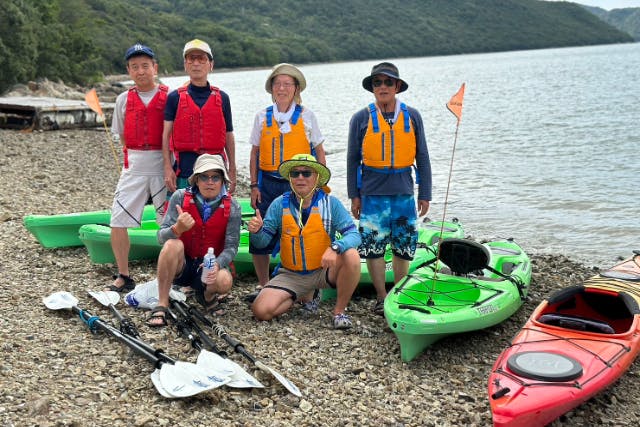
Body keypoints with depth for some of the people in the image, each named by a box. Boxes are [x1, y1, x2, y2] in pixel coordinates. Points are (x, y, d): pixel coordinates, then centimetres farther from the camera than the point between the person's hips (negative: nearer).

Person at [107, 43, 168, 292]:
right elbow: (123, 137, 15)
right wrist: (130, 161, 5)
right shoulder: (124, 99, 10)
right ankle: (123, 277, 16)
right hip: (133, 166, 3)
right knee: (118, 222, 1)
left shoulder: (169, 97, 0)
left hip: (163, 166, -3)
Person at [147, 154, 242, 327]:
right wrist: (177, 229, -39)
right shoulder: (180, 197, -9)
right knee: (173, 244, -33)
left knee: (224, 281, -33)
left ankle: (206, 294, 6)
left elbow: (231, 246, -10)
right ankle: (161, 305, -22)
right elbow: (161, 237, -15)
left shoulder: (232, 207, -8)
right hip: (180, 266, 0)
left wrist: (217, 264, -32)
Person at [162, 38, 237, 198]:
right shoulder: (175, 98, 4)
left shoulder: (222, 98, 8)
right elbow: (166, 135, 1)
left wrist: (232, 171, 9)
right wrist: (168, 168, -8)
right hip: (184, 169, -1)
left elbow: (229, 137, 11)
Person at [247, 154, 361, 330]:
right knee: (261, 310, -18)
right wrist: (257, 231, -29)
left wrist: (334, 248, -37)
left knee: (351, 256, -31)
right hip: (291, 275, 2)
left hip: (323, 270, -1)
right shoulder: (280, 204, -4)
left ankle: (339, 310, -7)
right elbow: (263, 242, -6)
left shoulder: (330, 203, -8)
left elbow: (354, 234, -17)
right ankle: (305, 297, 14)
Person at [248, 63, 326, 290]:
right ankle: (262, 284, 19)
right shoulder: (262, 117, 7)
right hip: (268, 183, 2)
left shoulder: (306, 116, 3)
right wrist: (254, 185, 4)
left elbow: (319, 152, 6)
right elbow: (255, 153, 10)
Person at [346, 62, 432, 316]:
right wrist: (354, 195, 1)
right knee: (374, 247, 0)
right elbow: (353, 159, 4)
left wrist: (425, 194, 4)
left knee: (403, 247, 9)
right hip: (373, 193, -1)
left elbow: (422, 158, 7)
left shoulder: (412, 117, 5)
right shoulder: (361, 119, 1)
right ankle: (381, 297, 15)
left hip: (404, 192, 2)